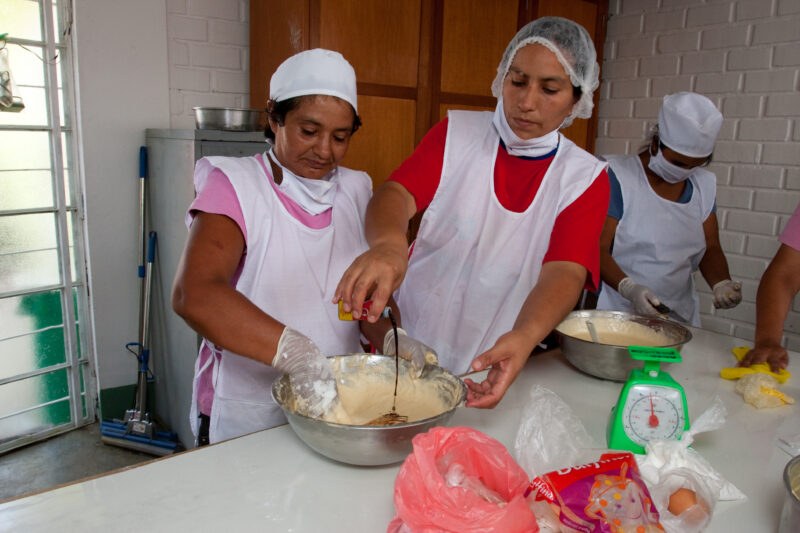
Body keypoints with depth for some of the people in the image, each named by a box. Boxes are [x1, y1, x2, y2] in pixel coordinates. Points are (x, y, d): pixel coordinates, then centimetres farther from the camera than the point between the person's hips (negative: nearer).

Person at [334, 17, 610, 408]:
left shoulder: (586, 178, -1)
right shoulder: (457, 133, 1)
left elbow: (564, 272, -14)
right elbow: (396, 194, -13)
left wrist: (525, 336, -34)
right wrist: (388, 242, -37)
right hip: (413, 344, 0)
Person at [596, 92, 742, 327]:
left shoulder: (704, 184, 11)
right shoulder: (617, 175, -9)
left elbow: (710, 248, 13)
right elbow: (597, 248, -13)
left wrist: (721, 283, -7)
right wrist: (629, 288, -28)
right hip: (620, 312, -5)